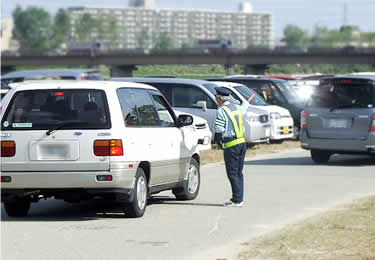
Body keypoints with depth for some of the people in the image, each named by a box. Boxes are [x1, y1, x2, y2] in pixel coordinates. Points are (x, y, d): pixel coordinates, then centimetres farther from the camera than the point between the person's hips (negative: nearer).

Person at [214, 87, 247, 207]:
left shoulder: (221, 111, -10)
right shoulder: (237, 108, 14)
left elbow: (219, 130, -15)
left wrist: (219, 142, 3)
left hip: (231, 145, -7)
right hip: (242, 142, 7)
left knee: (232, 173, -3)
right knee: (239, 173, 11)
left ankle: (237, 200, -5)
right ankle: (239, 199, 12)